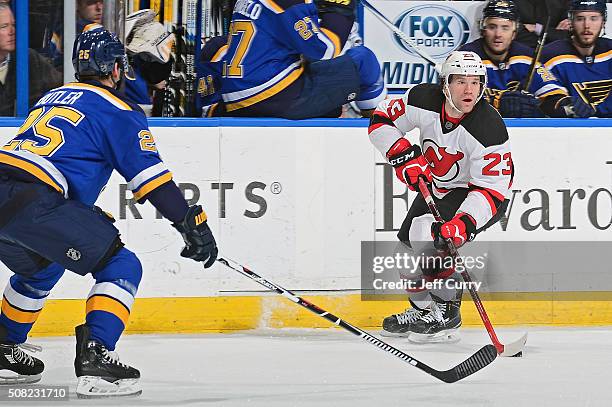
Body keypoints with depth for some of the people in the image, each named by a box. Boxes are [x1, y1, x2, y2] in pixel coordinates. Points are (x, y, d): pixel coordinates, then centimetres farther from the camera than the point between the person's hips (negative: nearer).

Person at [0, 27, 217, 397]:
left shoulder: (53, 98, 29)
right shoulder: (119, 111, 6)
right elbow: (153, 179, 1)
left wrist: (93, 217, 42)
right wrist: (194, 225, 5)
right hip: (32, 202, -8)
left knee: (41, 267, 35)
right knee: (121, 267, 0)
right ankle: (94, 356, -16)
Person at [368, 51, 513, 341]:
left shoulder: (490, 129, -32)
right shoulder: (424, 100, -19)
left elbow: (491, 189, -32)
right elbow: (381, 120, -6)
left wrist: (462, 223, -45)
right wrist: (403, 155, -22)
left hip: (473, 194, -7)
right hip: (433, 186, 7)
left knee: (429, 234, -27)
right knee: (406, 245, 8)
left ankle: (446, 311, -12)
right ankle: (422, 309, 33)